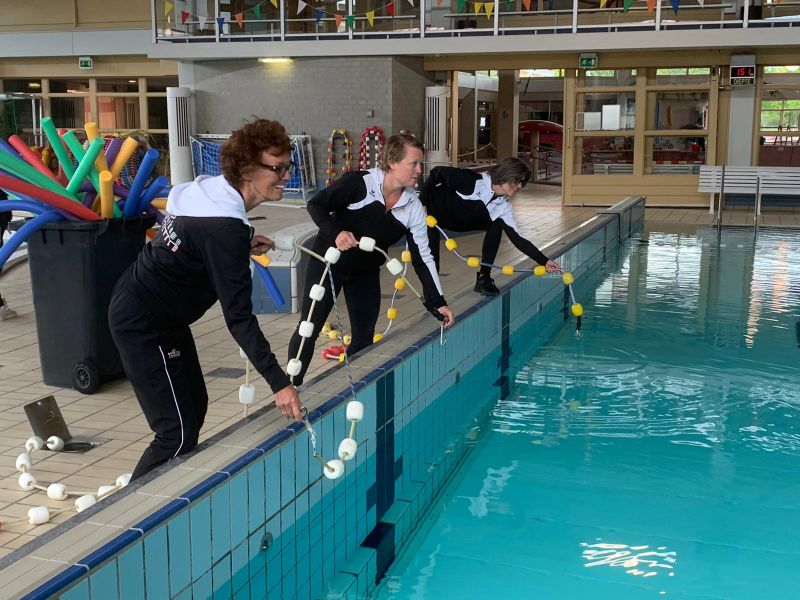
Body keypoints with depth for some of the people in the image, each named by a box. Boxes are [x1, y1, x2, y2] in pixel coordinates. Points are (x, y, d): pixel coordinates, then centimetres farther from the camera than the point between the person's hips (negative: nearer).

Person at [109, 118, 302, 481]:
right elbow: (238, 317, -30)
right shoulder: (225, 227, -28)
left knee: (194, 406, 17)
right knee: (178, 434, -8)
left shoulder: (206, 189, -1)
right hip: (143, 326, -10)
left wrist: (243, 247, 5)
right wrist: (278, 382, -31)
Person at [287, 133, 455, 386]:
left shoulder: (413, 207, -11)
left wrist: (438, 302, -10)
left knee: (364, 336, 7)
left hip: (366, 273, 5)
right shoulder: (359, 183, -25)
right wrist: (335, 232, -36)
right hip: (328, 263, -5)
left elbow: (422, 257, -7)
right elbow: (316, 205, -18)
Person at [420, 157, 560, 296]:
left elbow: (516, 237, -14)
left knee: (497, 224, -7)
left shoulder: (504, 206, -13)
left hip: (457, 222, 6)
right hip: (430, 212, -6)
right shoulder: (473, 180, -31)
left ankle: (483, 278, -2)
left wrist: (544, 261, -21)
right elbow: (436, 173, -23)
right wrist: (423, 203, -20)